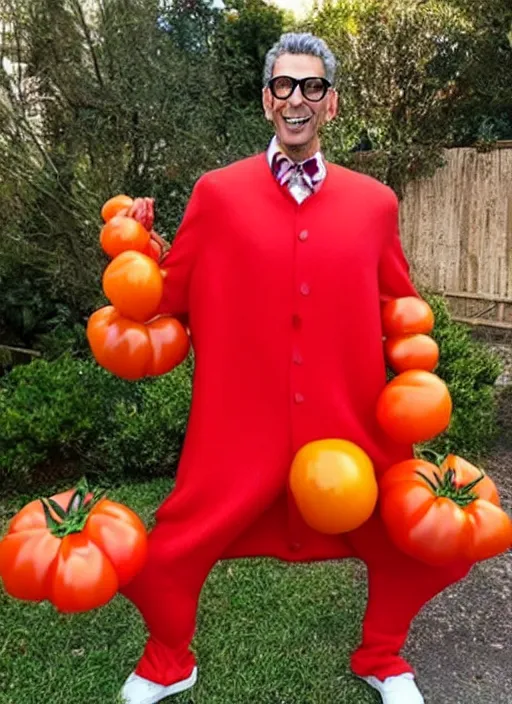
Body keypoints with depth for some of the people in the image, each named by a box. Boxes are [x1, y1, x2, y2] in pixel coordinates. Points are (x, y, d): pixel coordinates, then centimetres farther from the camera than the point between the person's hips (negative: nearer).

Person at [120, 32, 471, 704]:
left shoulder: (374, 202, 4)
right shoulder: (217, 193, 0)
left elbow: (400, 311, 16)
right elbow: (167, 302, 4)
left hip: (350, 429, 2)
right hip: (241, 430, -1)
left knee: (417, 548, 9)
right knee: (164, 561, 0)